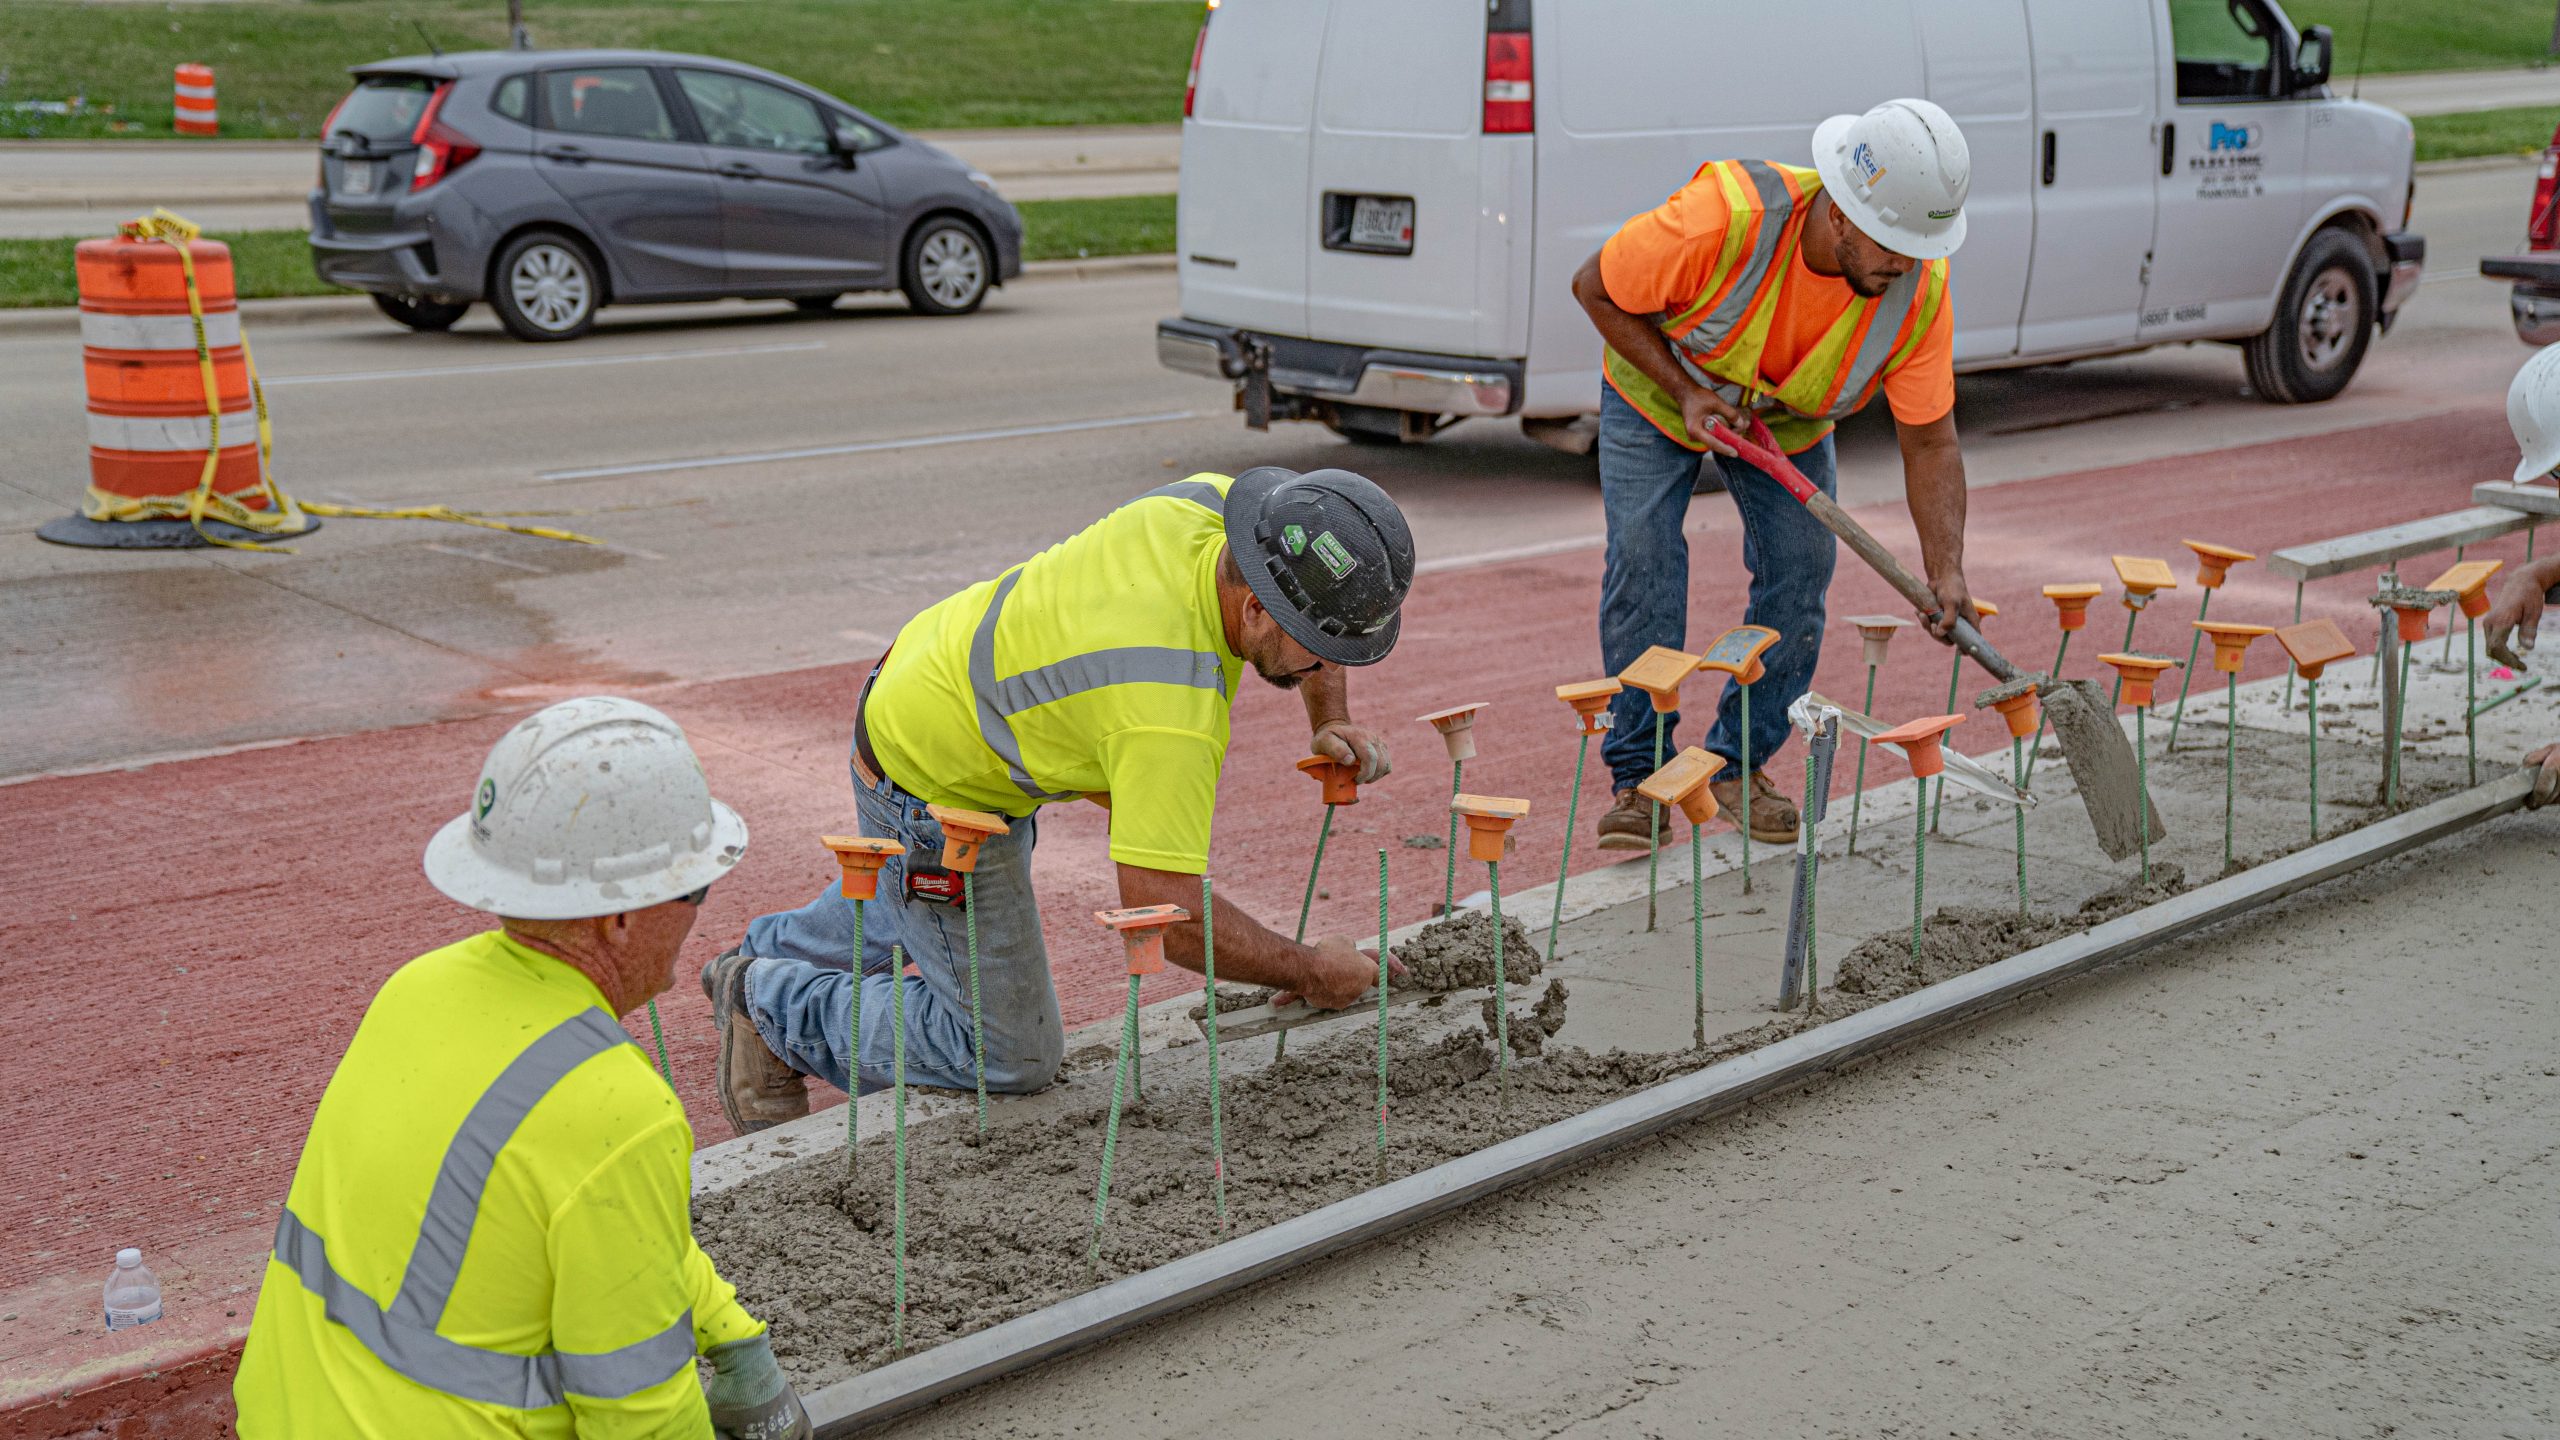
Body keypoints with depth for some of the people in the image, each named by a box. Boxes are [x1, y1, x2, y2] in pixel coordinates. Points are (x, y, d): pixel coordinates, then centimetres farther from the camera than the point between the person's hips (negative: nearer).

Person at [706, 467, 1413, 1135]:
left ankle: (767, 956, 59)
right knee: (1013, 1056, 0)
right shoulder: (1172, 711, -42)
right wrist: (1310, 972, -27)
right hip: (930, 792, -9)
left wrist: (1332, 723, -5)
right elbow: (1165, 909, -40)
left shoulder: (1213, 503, -19)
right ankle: (774, 1006, 13)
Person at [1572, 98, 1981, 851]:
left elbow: (1930, 443, -19)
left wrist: (1946, 570, -30)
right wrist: (1684, 392, -29)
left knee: (1800, 568, -10)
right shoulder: (1727, 216, -40)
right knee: (1642, 559, -15)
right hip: (1657, 393, -3)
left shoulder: (1919, 290, -28)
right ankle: (1638, 775, -3)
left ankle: (1742, 763, 8)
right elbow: (1596, 288, -24)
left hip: (1789, 422, 3)